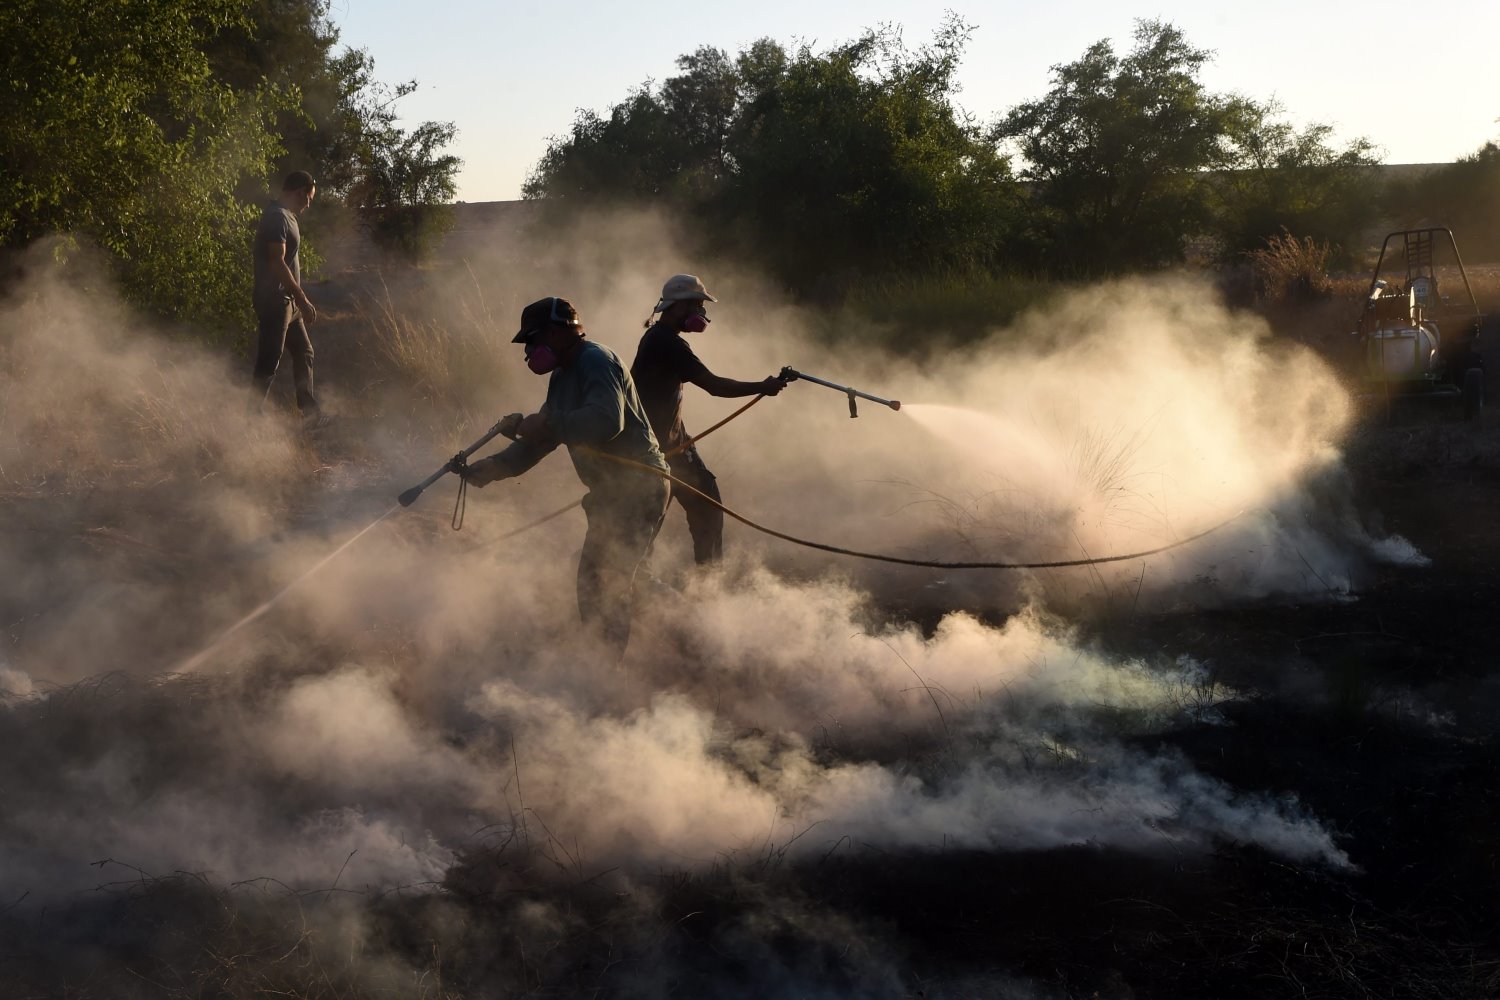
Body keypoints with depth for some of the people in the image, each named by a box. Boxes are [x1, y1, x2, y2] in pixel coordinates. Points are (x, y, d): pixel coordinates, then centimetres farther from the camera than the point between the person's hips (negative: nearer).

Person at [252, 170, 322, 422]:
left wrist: (299, 299, 22)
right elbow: (277, 262, -24)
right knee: (269, 362, -4)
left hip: (287, 301, 11)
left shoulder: (285, 216, 14)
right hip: (274, 300, -11)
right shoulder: (277, 217, -18)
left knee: (304, 353, 15)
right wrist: (302, 298, -22)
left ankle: (310, 413, 21)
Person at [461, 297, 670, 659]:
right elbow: (539, 440, 19)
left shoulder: (596, 361, -16)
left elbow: (606, 422, -33)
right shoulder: (563, 377, 16)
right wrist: (483, 470, 9)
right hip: (611, 493, 11)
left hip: (638, 489, -11)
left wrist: (545, 425, -26)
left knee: (606, 590, -12)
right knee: (593, 585, 13)